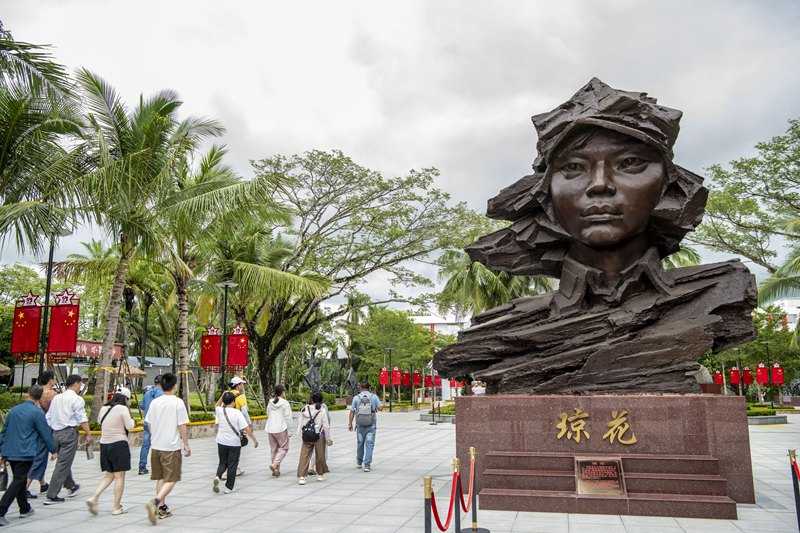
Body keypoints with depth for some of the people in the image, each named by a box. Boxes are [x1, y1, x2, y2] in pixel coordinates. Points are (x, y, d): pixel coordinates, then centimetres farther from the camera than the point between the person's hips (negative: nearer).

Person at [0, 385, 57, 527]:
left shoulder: (13, 410, 10)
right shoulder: (37, 413, -10)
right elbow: (46, 433, -6)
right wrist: (53, 450, 7)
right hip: (25, 453, -7)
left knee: (20, 480, 18)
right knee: (18, 481, -3)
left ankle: (25, 509, 29)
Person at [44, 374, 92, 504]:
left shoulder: (56, 398, 13)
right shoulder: (77, 399, -10)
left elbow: (48, 417, 15)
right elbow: (82, 419, -14)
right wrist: (88, 435, -10)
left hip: (56, 433, 8)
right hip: (69, 433, -8)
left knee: (64, 461, 22)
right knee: (63, 464, -2)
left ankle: (71, 486, 38)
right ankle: (51, 496, -2)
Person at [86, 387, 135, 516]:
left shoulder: (103, 408, 8)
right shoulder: (122, 409, -11)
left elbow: (99, 420, 22)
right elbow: (129, 427, -13)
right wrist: (131, 420, 7)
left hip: (104, 444, 7)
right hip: (119, 444, -7)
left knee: (109, 475, 19)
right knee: (120, 476, 3)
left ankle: (94, 498, 2)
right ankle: (117, 507, 6)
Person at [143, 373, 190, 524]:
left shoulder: (154, 402, 4)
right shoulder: (177, 402, -12)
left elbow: (149, 425, 12)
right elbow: (182, 426, -11)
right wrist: (186, 445, -1)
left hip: (155, 446, 6)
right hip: (171, 447, -6)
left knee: (160, 478, 17)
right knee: (171, 480, 1)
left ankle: (162, 508, 22)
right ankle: (155, 502, -20)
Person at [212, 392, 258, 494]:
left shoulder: (220, 411, -3)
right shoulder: (237, 413, -13)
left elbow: (217, 405, 26)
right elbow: (247, 429, -16)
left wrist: (222, 397, 20)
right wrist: (255, 439, -8)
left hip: (221, 442, 4)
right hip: (234, 443, -4)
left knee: (222, 463, 19)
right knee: (232, 465, 8)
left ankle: (217, 477, -7)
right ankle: (229, 487, 14)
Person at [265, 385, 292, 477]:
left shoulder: (270, 403, 7)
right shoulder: (285, 403, -10)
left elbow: (268, 415, 12)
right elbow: (288, 417, -9)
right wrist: (287, 429, 1)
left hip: (270, 429, 6)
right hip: (281, 429, -6)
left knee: (273, 449, 13)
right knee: (284, 447, 5)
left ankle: (276, 470, 16)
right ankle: (274, 464, -13)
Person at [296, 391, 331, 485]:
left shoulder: (305, 409, -1)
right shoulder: (322, 410, -9)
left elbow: (300, 423, 3)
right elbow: (326, 426, -7)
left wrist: (300, 433, 14)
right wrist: (329, 438, 0)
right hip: (319, 436, -2)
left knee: (304, 456, 2)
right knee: (320, 455, 14)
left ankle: (301, 477, -6)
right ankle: (320, 475, 26)